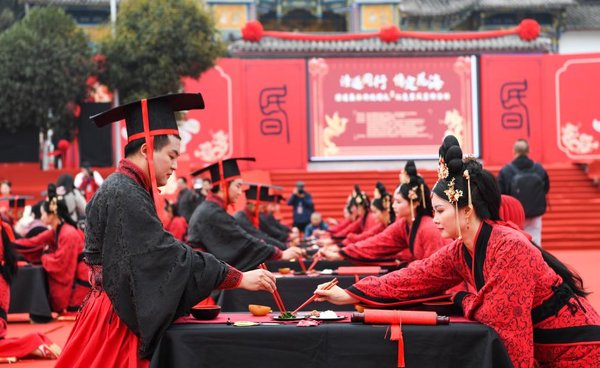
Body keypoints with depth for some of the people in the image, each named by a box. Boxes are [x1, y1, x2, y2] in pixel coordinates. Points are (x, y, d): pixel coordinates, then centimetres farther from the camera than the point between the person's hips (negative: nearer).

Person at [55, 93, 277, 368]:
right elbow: (168, 256, -22)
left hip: (120, 316, 10)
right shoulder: (124, 195, -18)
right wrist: (239, 278, -20)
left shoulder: (125, 190, 12)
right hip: (115, 323, -10)